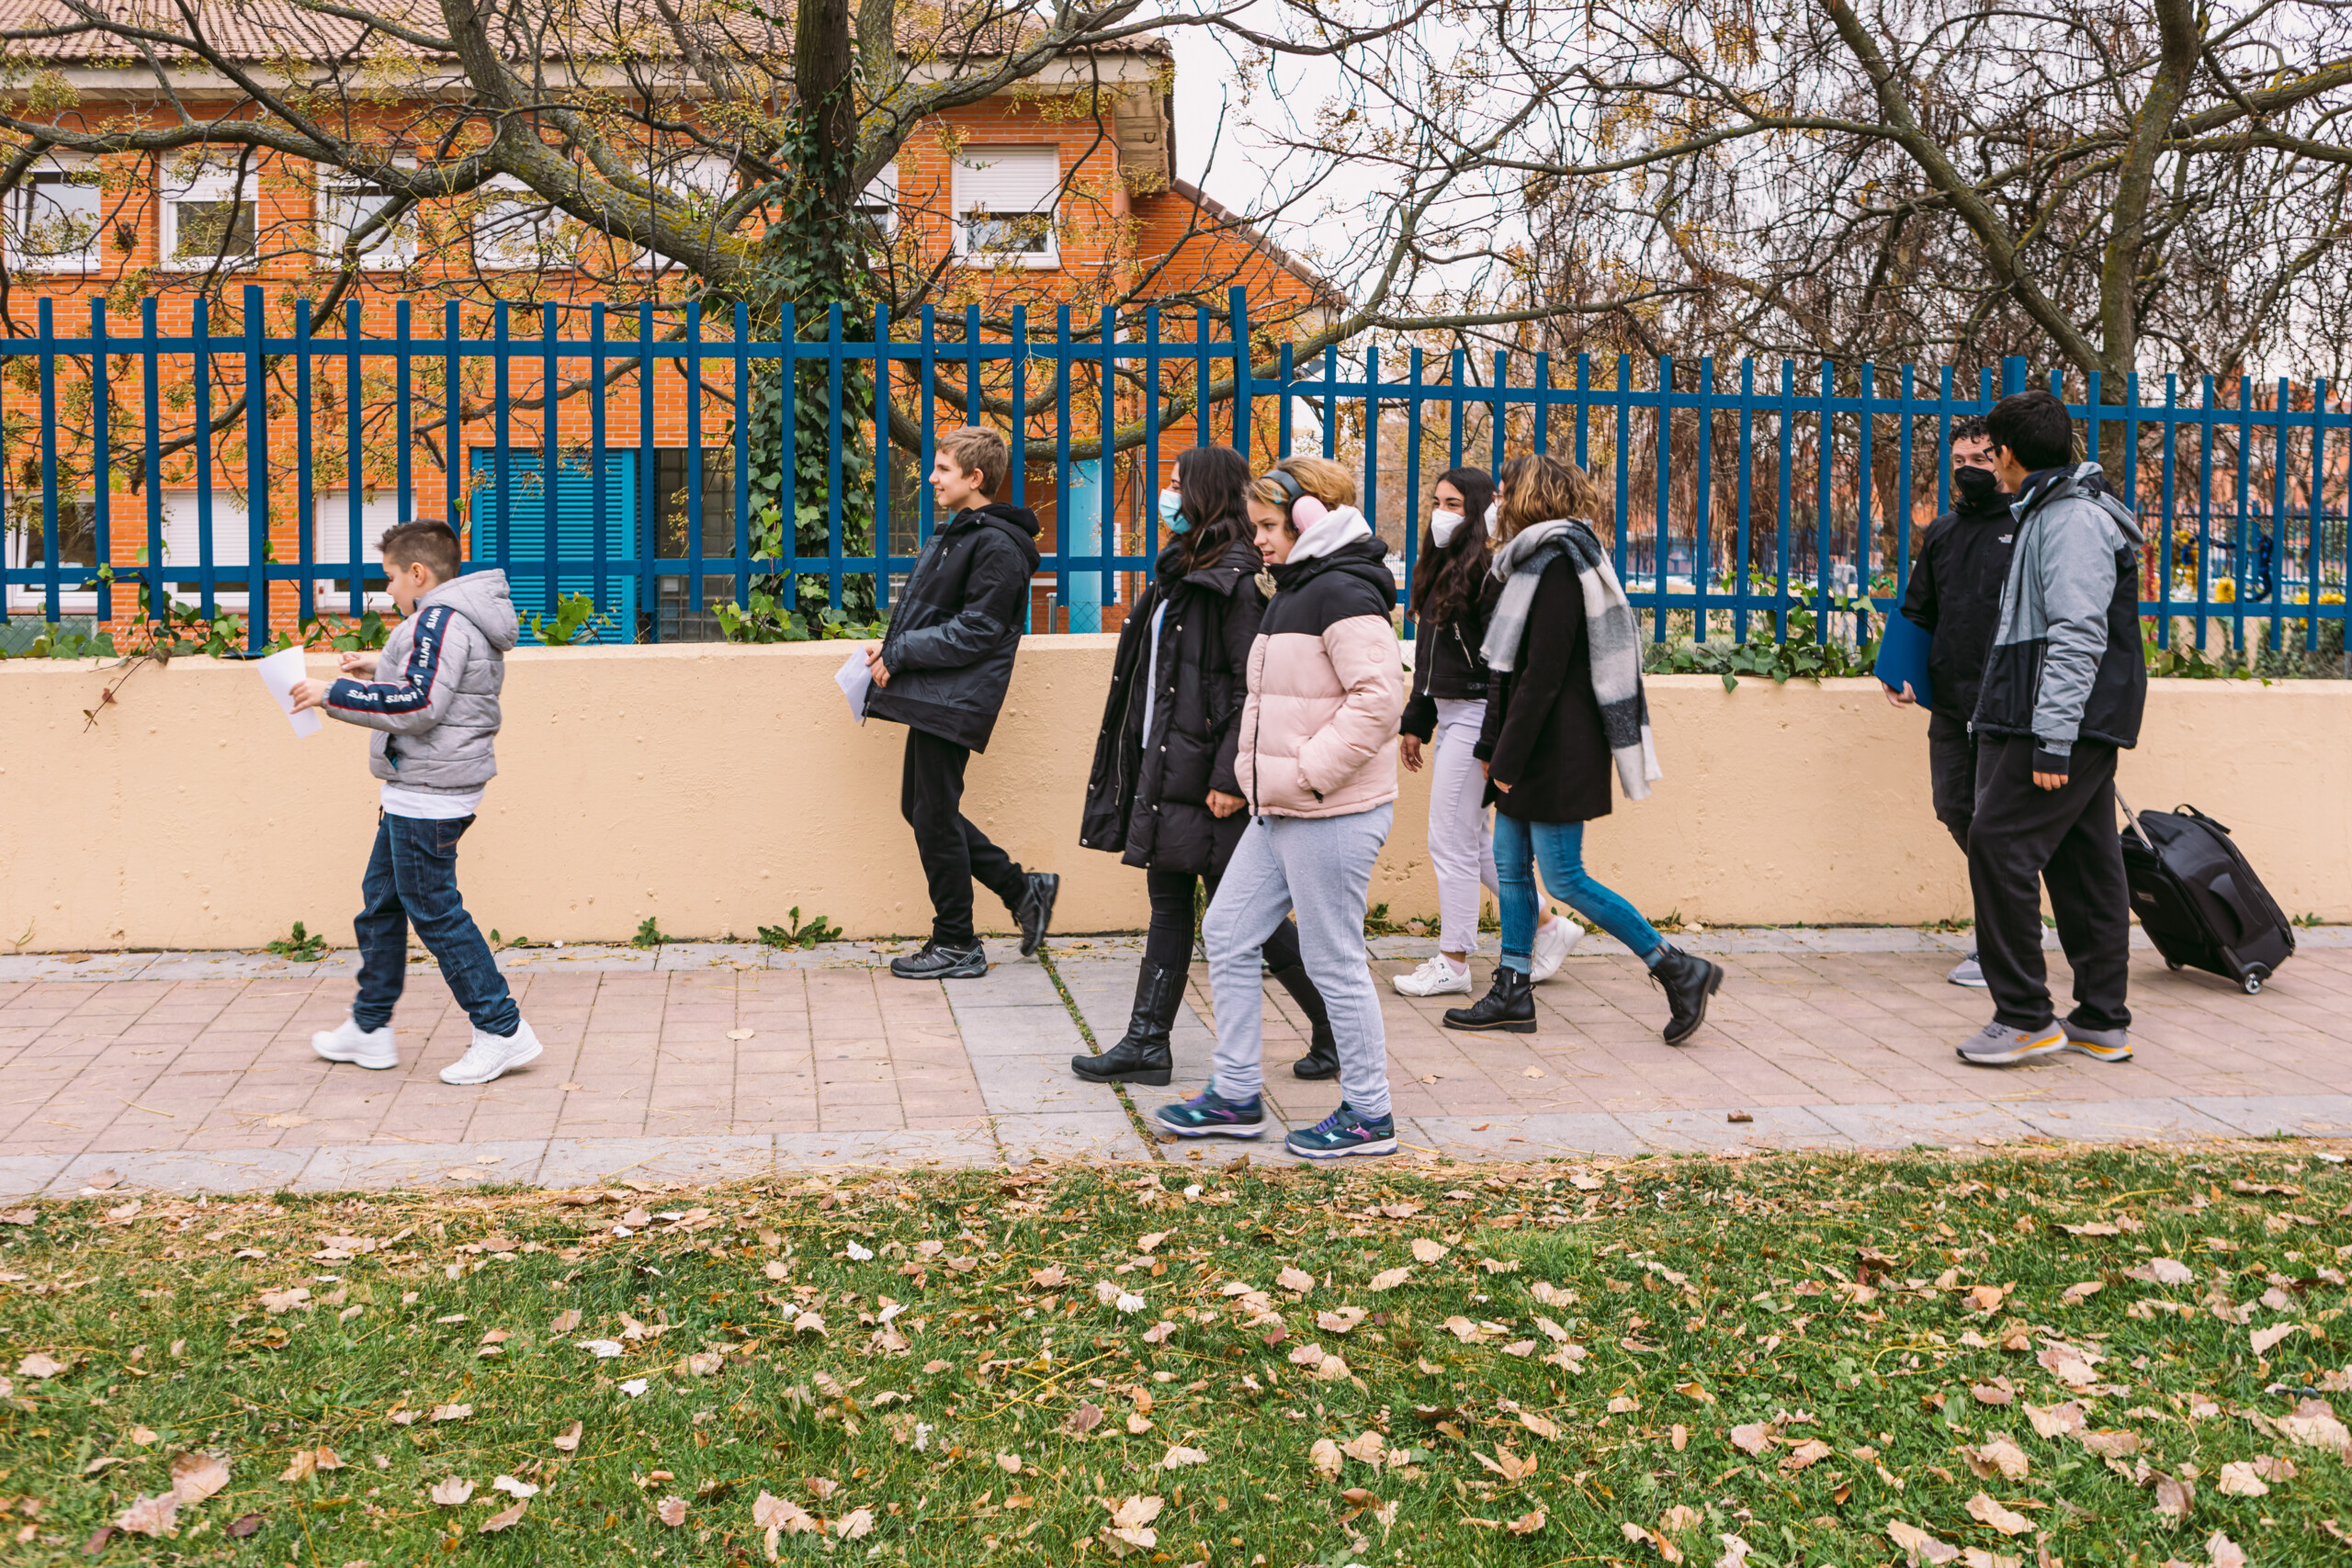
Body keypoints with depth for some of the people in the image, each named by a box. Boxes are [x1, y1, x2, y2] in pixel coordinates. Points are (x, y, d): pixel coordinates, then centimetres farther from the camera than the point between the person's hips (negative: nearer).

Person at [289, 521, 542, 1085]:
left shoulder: (439, 620, -17)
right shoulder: (461, 618, 15)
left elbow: (418, 705, -26)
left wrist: (334, 695, -20)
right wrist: (381, 668, 24)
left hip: (427, 797, -11)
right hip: (415, 796, 11)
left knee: (434, 911, -5)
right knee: (381, 900, 18)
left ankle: (501, 1029, 0)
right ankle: (370, 1029, 28)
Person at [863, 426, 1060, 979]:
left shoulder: (997, 546, -14)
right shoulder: (954, 535, 18)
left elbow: (977, 632, -19)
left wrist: (898, 652, -17)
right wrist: (892, 649, 6)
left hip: (953, 700, -10)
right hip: (932, 698, 10)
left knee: (935, 816, -3)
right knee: (921, 807, 14)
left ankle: (956, 945, 9)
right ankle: (1022, 889, 22)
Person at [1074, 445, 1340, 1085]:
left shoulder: (1235, 578, -14)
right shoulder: (1181, 569, 15)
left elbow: (1252, 686, -19)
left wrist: (1231, 777, -22)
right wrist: (1148, 759, 18)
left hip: (1205, 772, -9)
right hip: (1165, 764, 9)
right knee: (1168, 901, 11)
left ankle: (1335, 1027, 12)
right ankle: (1146, 1043, 16)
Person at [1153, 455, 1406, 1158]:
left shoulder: (1342, 592, -15)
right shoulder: (1293, 590, 17)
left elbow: (1378, 696, -24)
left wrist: (1309, 773, -22)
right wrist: (1255, 769, 12)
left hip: (1332, 813, -10)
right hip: (1279, 810, 10)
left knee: (1333, 960, -1)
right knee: (1226, 935, 12)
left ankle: (1368, 1114, 12)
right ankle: (1236, 1096, 22)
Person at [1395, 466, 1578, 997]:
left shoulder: (1490, 572, -15)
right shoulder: (1443, 568, 14)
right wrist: (1415, 723, 19)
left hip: (1475, 715, -10)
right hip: (1448, 715, 10)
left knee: (1451, 839, -4)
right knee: (1471, 838, 15)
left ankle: (1453, 963, 6)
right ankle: (1547, 925, 27)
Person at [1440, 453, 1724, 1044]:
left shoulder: (1559, 565, -16)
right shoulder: (1534, 562, 15)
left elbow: (1542, 676, -20)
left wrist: (1507, 757, -18)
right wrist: (1493, 747, 13)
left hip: (1556, 751, -10)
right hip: (1529, 752, 10)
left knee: (1564, 879, -6)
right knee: (1510, 864, 11)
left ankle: (1680, 970, 1)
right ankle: (1512, 993, 18)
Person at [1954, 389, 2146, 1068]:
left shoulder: (2072, 520, -13)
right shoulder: (2055, 513, 20)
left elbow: (2077, 637, -21)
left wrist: (2052, 742, -24)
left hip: (2064, 725, -10)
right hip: (2084, 728, 10)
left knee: (1999, 845, -12)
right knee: (2084, 864, 11)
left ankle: (2024, 1016, -8)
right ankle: (2102, 1021, 15)